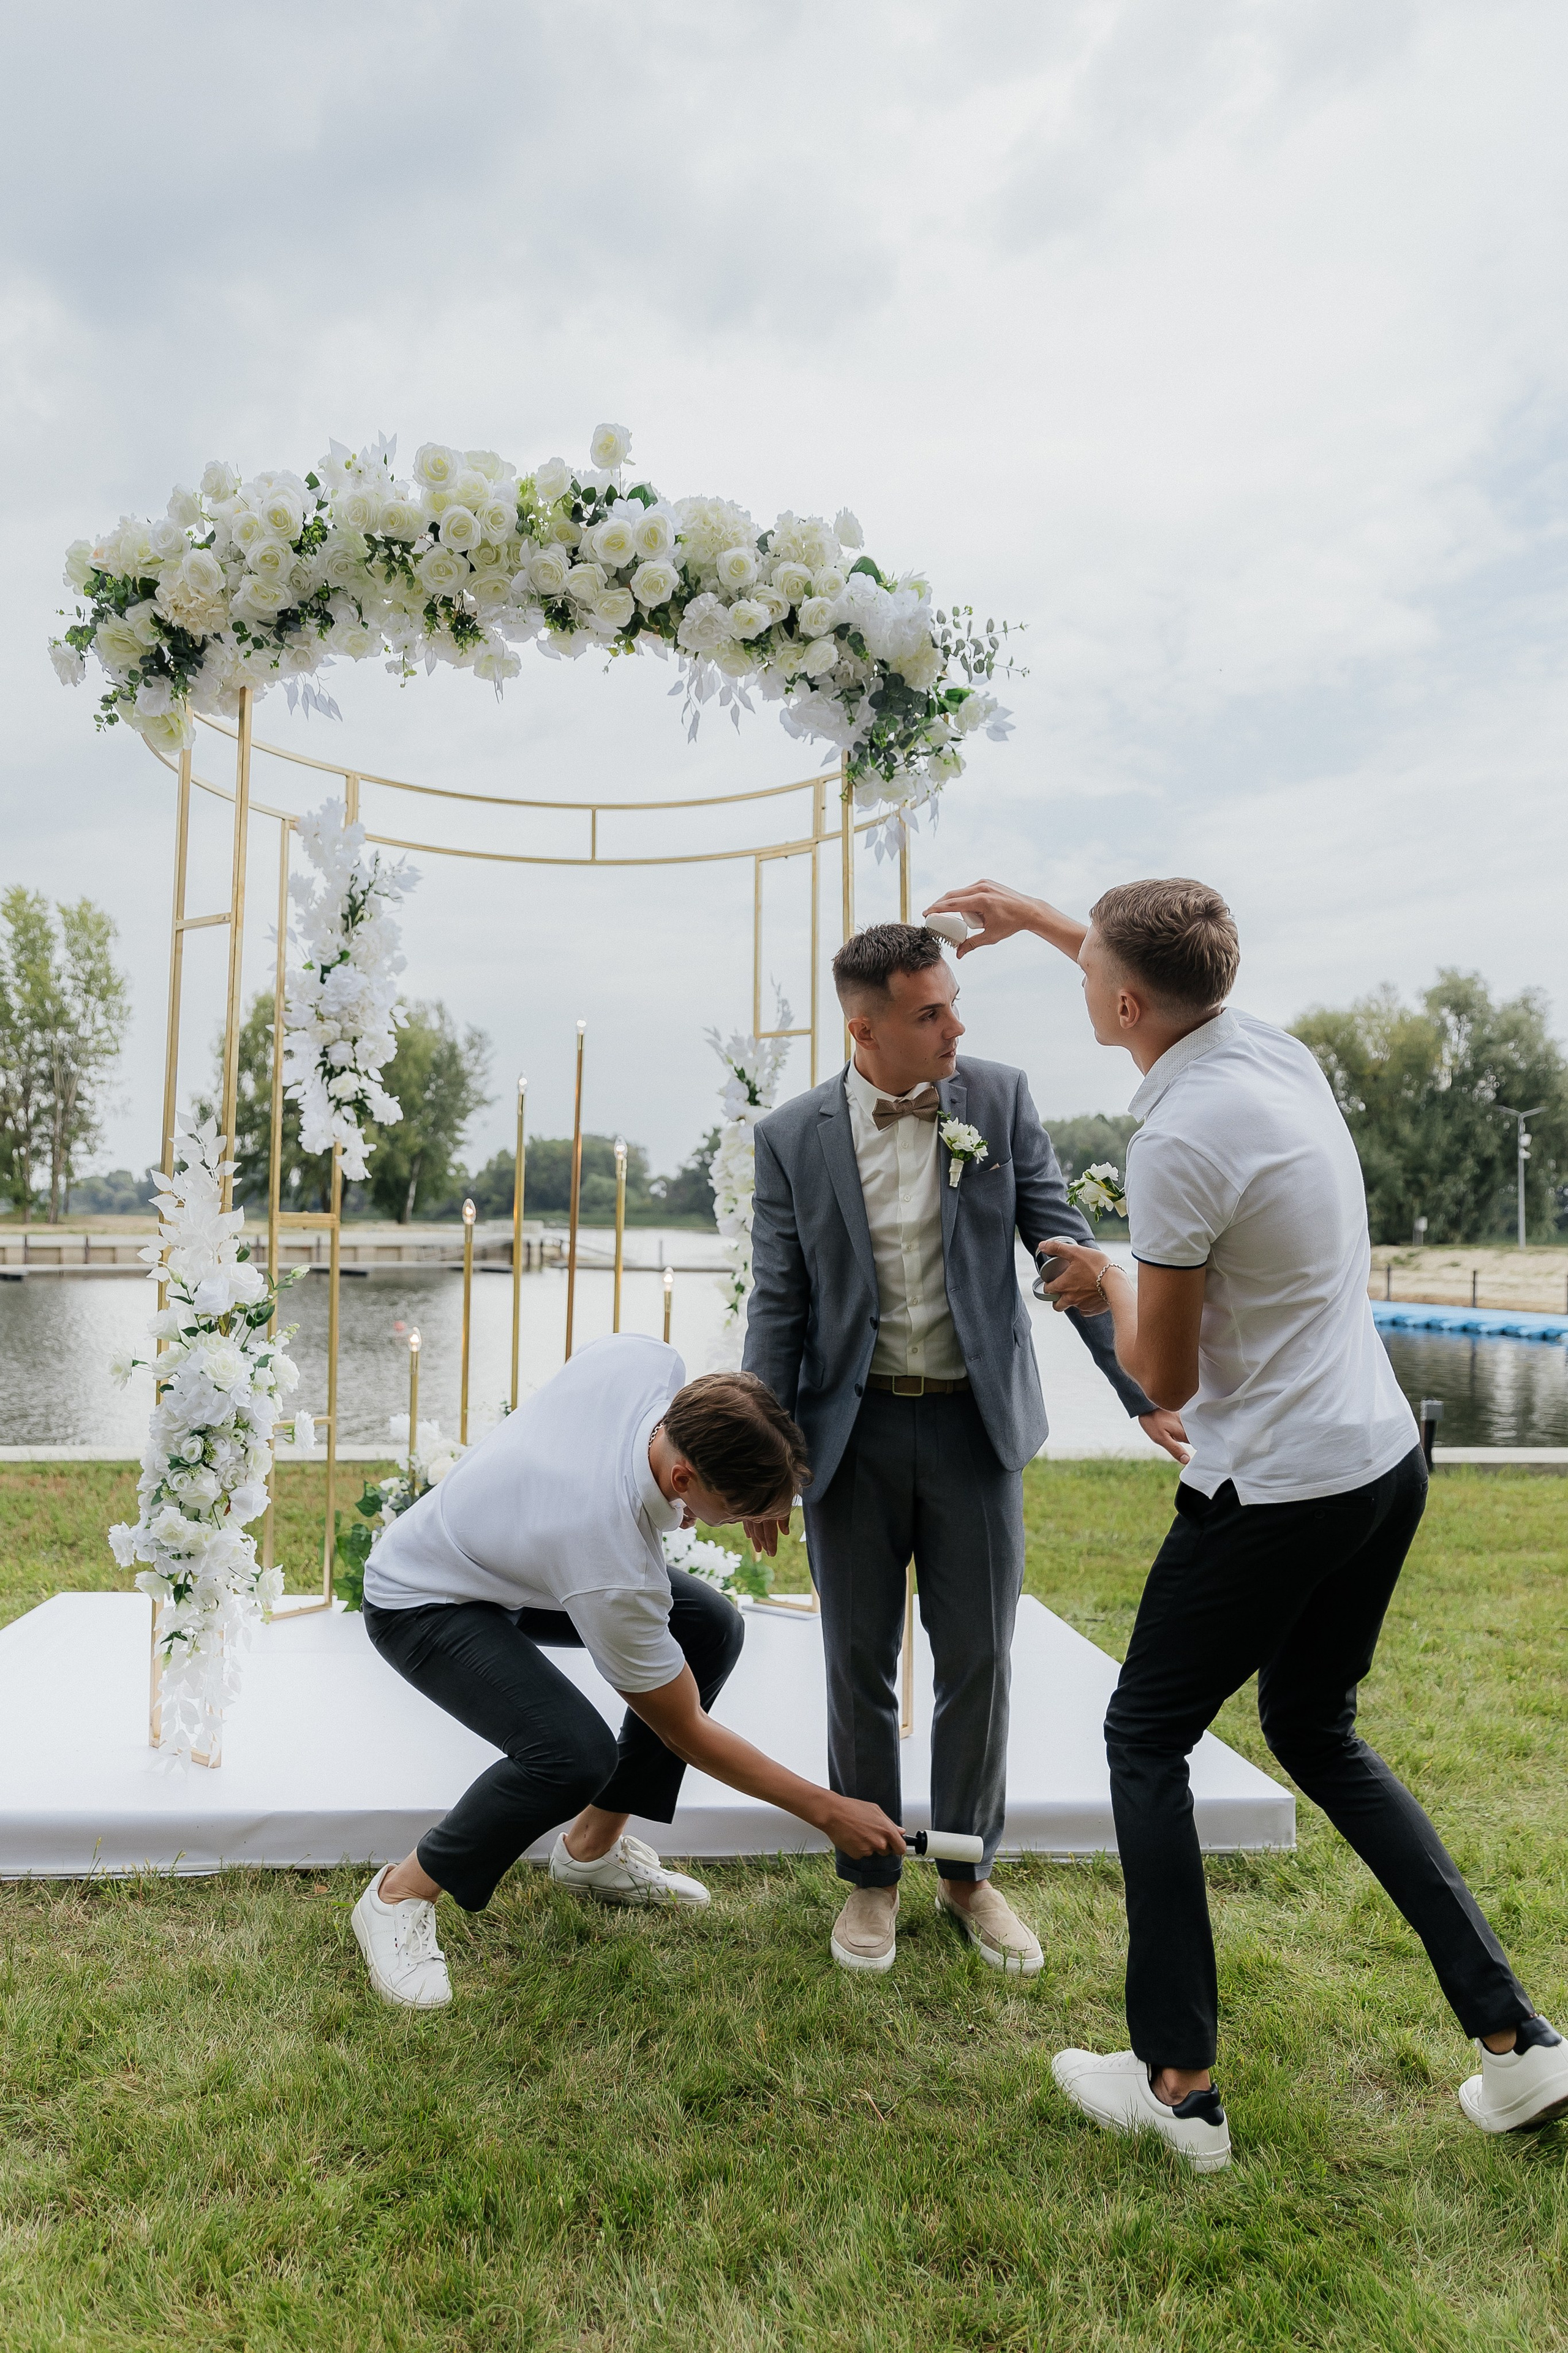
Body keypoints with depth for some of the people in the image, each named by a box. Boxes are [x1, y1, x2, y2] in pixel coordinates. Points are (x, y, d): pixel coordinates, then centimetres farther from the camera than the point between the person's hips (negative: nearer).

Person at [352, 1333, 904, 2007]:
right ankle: (400, 1896, -4)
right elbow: (687, 1733, -21)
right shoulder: (615, 1575, -38)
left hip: (512, 1541, 9)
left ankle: (593, 1848, 14)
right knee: (574, 1754, -31)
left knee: (713, 1627, -1)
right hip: (421, 1604, -8)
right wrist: (827, 1811, -13)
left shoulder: (648, 1360, -27)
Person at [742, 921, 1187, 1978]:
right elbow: (779, 1307, -2)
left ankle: (969, 1872, 30)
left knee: (980, 1663, 9)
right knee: (861, 1669, 10)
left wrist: (1147, 1392, -8)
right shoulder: (794, 1137, -4)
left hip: (976, 1422, 1)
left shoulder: (1000, 1098, -2)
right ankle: (871, 1878, 29)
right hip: (854, 1428, 0)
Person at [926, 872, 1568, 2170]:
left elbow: (1164, 1378, -15)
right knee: (1319, 1734, 23)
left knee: (1147, 1740, 9)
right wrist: (1034, 914, 33)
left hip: (1276, 1491, -9)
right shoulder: (1269, 1044, 1)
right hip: (1386, 1458, 9)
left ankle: (1179, 2085, 16)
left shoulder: (1181, 1142, -24)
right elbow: (1163, 978, 27)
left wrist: (1109, 1282, 4)